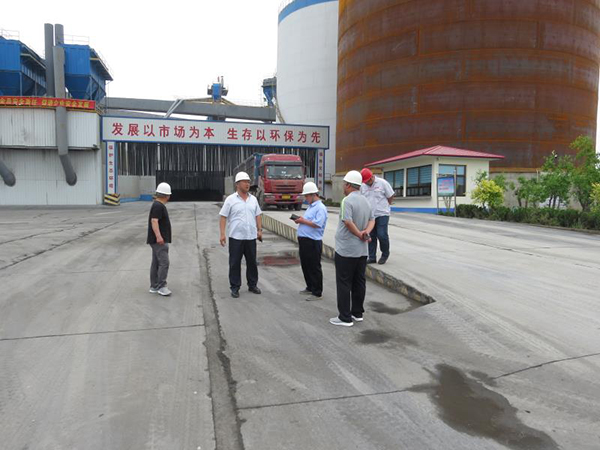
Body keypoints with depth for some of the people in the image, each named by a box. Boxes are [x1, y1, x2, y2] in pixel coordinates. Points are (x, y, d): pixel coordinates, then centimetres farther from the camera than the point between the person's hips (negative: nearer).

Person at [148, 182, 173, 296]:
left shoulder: (158, 205, 17)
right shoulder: (158, 206, -16)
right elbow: (154, 221, -26)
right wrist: (158, 236, -36)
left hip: (158, 240, 11)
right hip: (159, 240, -11)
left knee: (156, 263, 11)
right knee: (164, 263, -12)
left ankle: (154, 287, 15)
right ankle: (161, 286, -10)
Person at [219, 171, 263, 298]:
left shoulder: (253, 199, 9)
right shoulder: (230, 199, -4)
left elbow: (258, 215, 14)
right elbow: (223, 217, -5)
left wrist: (259, 230, 7)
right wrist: (222, 234, -12)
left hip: (251, 237, 4)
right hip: (236, 237, -4)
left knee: (252, 262, 11)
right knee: (235, 263, 3)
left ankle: (252, 285, 25)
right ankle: (235, 288, 14)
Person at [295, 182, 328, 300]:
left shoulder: (320, 208, -13)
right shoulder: (311, 206, 17)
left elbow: (317, 224, -24)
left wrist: (303, 221, -16)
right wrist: (300, 220, 6)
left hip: (313, 241, -10)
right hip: (304, 240, 10)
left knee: (314, 268, -1)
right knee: (305, 265, 18)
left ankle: (317, 293, 8)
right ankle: (310, 288, 32)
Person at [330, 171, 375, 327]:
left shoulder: (347, 200, -16)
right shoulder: (366, 201, 11)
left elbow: (348, 222, -26)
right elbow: (372, 220, 10)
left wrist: (360, 235, -13)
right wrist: (366, 232, -7)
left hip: (346, 249, -8)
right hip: (362, 250, 8)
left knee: (344, 283, 1)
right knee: (359, 282, 14)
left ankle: (345, 317, 5)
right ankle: (357, 313, 22)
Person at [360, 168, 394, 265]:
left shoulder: (382, 183, -8)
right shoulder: (363, 186, 3)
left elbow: (391, 197, -1)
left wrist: (385, 206, 6)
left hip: (382, 214, -4)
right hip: (369, 215, 4)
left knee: (382, 235, -8)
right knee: (371, 237, 7)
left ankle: (385, 254, 15)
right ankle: (372, 257, 16)